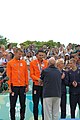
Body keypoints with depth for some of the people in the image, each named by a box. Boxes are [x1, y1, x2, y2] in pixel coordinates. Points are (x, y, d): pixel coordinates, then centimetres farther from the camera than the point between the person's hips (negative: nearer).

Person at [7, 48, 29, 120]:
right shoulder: (10, 63, 1)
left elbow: (26, 74, 10)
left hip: (22, 86, 3)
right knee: (13, 105, 2)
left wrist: (27, 85, 6)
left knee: (23, 104, 7)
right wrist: (9, 87, -5)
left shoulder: (24, 62, 8)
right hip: (14, 86, -2)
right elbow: (9, 75, 0)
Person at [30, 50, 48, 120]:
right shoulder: (33, 63, 2)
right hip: (36, 85, -2)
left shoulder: (46, 63, 7)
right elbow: (32, 74, -1)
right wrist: (38, 79, -17)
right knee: (36, 103, 2)